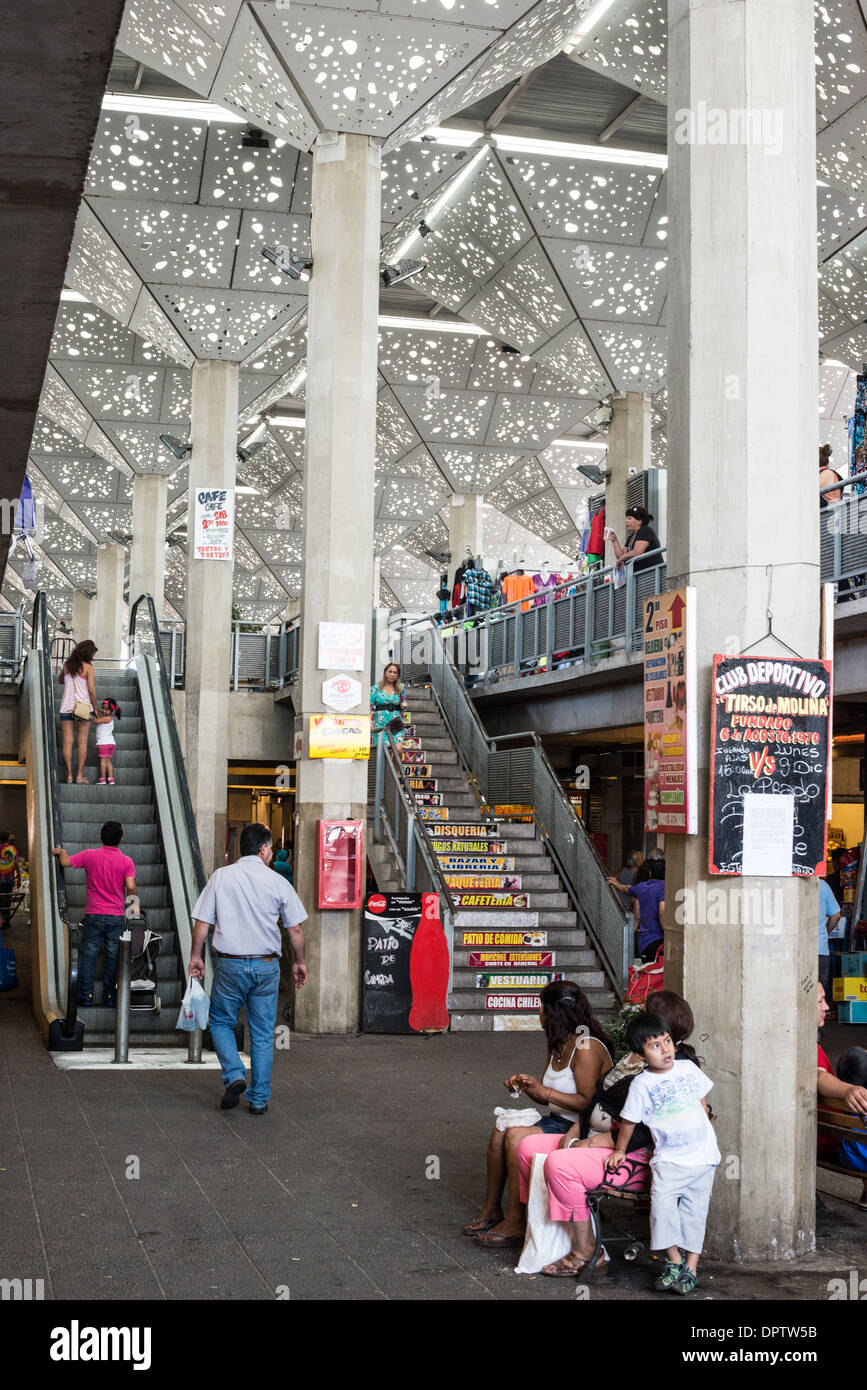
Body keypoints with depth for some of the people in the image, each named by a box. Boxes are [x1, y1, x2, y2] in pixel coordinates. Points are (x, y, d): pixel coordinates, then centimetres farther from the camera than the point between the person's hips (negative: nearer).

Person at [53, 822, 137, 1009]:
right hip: (116, 916, 0)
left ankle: (86, 996, 5)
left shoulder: (89, 855, -3)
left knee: (88, 955, 6)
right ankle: (110, 997, 9)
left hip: (93, 914, 0)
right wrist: (129, 899, 8)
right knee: (113, 957, 7)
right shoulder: (126, 861, -5)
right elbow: (131, 887, -13)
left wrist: (61, 851, 18)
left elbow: (65, 862, -3)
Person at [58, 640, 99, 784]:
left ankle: (69, 774, 1)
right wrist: (95, 708, 0)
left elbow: (60, 680, 23)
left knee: (67, 741, 3)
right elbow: (91, 690, -10)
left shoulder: (66, 665, 6)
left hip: (66, 706, 3)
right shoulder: (88, 667, -8)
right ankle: (80, 775, 1)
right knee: (82, 741, 3)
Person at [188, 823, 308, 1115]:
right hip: (266, 965, 1)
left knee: (221, 1022, 18)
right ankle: (259, 1099, 13)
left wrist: (196, 956, 11)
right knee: (263, 1034, 10)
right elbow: (295, 929, 2)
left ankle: (234, 1074, -3)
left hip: (230, 965, -1)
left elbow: (202, 923, -1)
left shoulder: (220, 877, -2)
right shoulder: (278, 882, -1)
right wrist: (299, 962, 16)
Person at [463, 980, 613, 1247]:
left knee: (516, 1137, -25)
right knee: (499, 1132, -7)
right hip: (557, 1120, 10)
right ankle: (491, 1210, 3)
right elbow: (547, 1098, 16)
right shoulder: (557, 1045, 13)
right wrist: (526, 1086, -3)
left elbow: (588, 1102, -23)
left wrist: (544, 1091, -23)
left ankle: (515, 1222, -18)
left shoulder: (587, 1048, -18)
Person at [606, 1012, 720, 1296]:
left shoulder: (688, 1069, 2)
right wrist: (620, 1150, 14)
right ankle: (674, 1261, -3)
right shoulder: (641, 1085, -7)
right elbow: (629, 1121, 6)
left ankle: (691, 1268, 11)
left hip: (703, 1155, 2)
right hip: (668, 1158, -2)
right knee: (662, 1204, -18)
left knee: (694, 1210, 4)